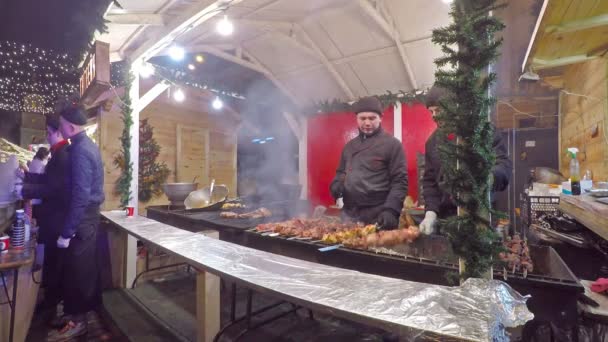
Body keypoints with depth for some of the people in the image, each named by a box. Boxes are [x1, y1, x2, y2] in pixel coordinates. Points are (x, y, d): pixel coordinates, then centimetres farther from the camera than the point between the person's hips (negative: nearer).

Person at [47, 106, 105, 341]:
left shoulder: (80, 150, -20)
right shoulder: (87, 145, 11)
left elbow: (80, 195, -24)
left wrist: (66, 232, -21)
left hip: (82, 217, -10)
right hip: (89, 214, 10)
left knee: (76, 268, 2)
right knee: (86, 265, 19)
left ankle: (77, 321, 16)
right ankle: (88, 307, 35)